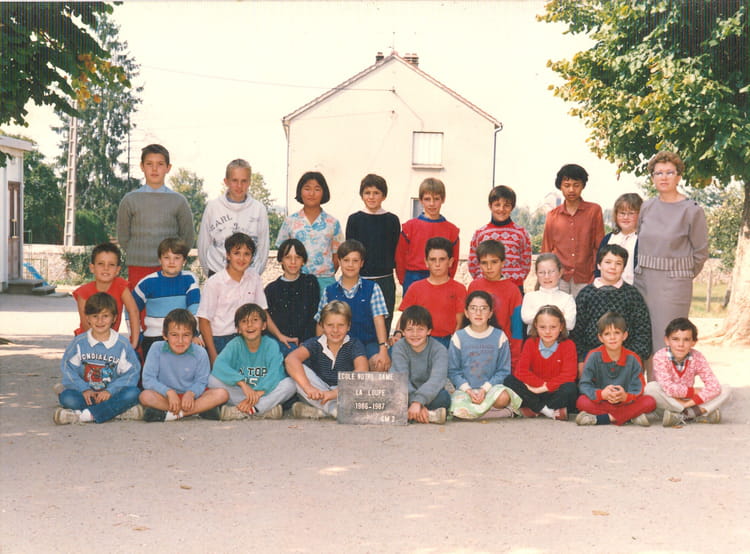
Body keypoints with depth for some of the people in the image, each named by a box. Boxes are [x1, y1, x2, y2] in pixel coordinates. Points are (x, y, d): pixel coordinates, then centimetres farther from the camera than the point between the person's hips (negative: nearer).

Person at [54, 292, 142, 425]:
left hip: (112, 394, 0)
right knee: (66, 397, -29)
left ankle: (84, 415, -32)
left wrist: (110, 391, -16)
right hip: (86, 394, 1)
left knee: (133, 393, -30)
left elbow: (132, 373, -3)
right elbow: (68, 369, 1)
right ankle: (120, 411, -28)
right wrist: (84, 389, -14)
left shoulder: (122, 344, 3)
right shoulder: (79, 342, 7)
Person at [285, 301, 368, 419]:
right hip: (319, 393, 1)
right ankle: (334, 409, -29)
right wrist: (308, 387, -42)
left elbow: (362, 371, -25)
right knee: (300, 368, -22)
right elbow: (291, 359, -24)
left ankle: (320, 411, -31)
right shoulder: (315, 344, -5)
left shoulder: (354, 345, -6)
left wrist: (335, 393, -39)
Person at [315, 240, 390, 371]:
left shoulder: (372, 288, 5)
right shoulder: (329, 292, 9)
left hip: (368, 342, 0)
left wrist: (383, 349, -18)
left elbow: (379, 320, -6)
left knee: (380, 363, -32)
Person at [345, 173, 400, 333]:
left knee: (383, 324, 3)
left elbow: (396, 252, 7)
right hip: (359, 279, 0)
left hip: (385, 280, 0)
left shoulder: (392, 220, 4)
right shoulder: (354, 219, 3)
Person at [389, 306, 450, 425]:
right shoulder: (399, 348, -6)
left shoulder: (439, 350, -9)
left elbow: (437, 379, -26)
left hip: (429, 395, -1)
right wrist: (414, 402, -35)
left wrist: (418, 402, -41)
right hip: (407, 396, 1)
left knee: (444, 397, -34)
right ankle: (431, 415, -29)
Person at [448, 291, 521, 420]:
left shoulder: (499, 336, 3)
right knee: (460, 411, -31)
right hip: (465, 389, 0)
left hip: (492, 387, 0)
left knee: (503, 397, -35)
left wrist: (485, 389, -12)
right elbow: (453, 371, 3)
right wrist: (468, 390, -12)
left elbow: (503, 370, 2)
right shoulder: (459, 337, 3)